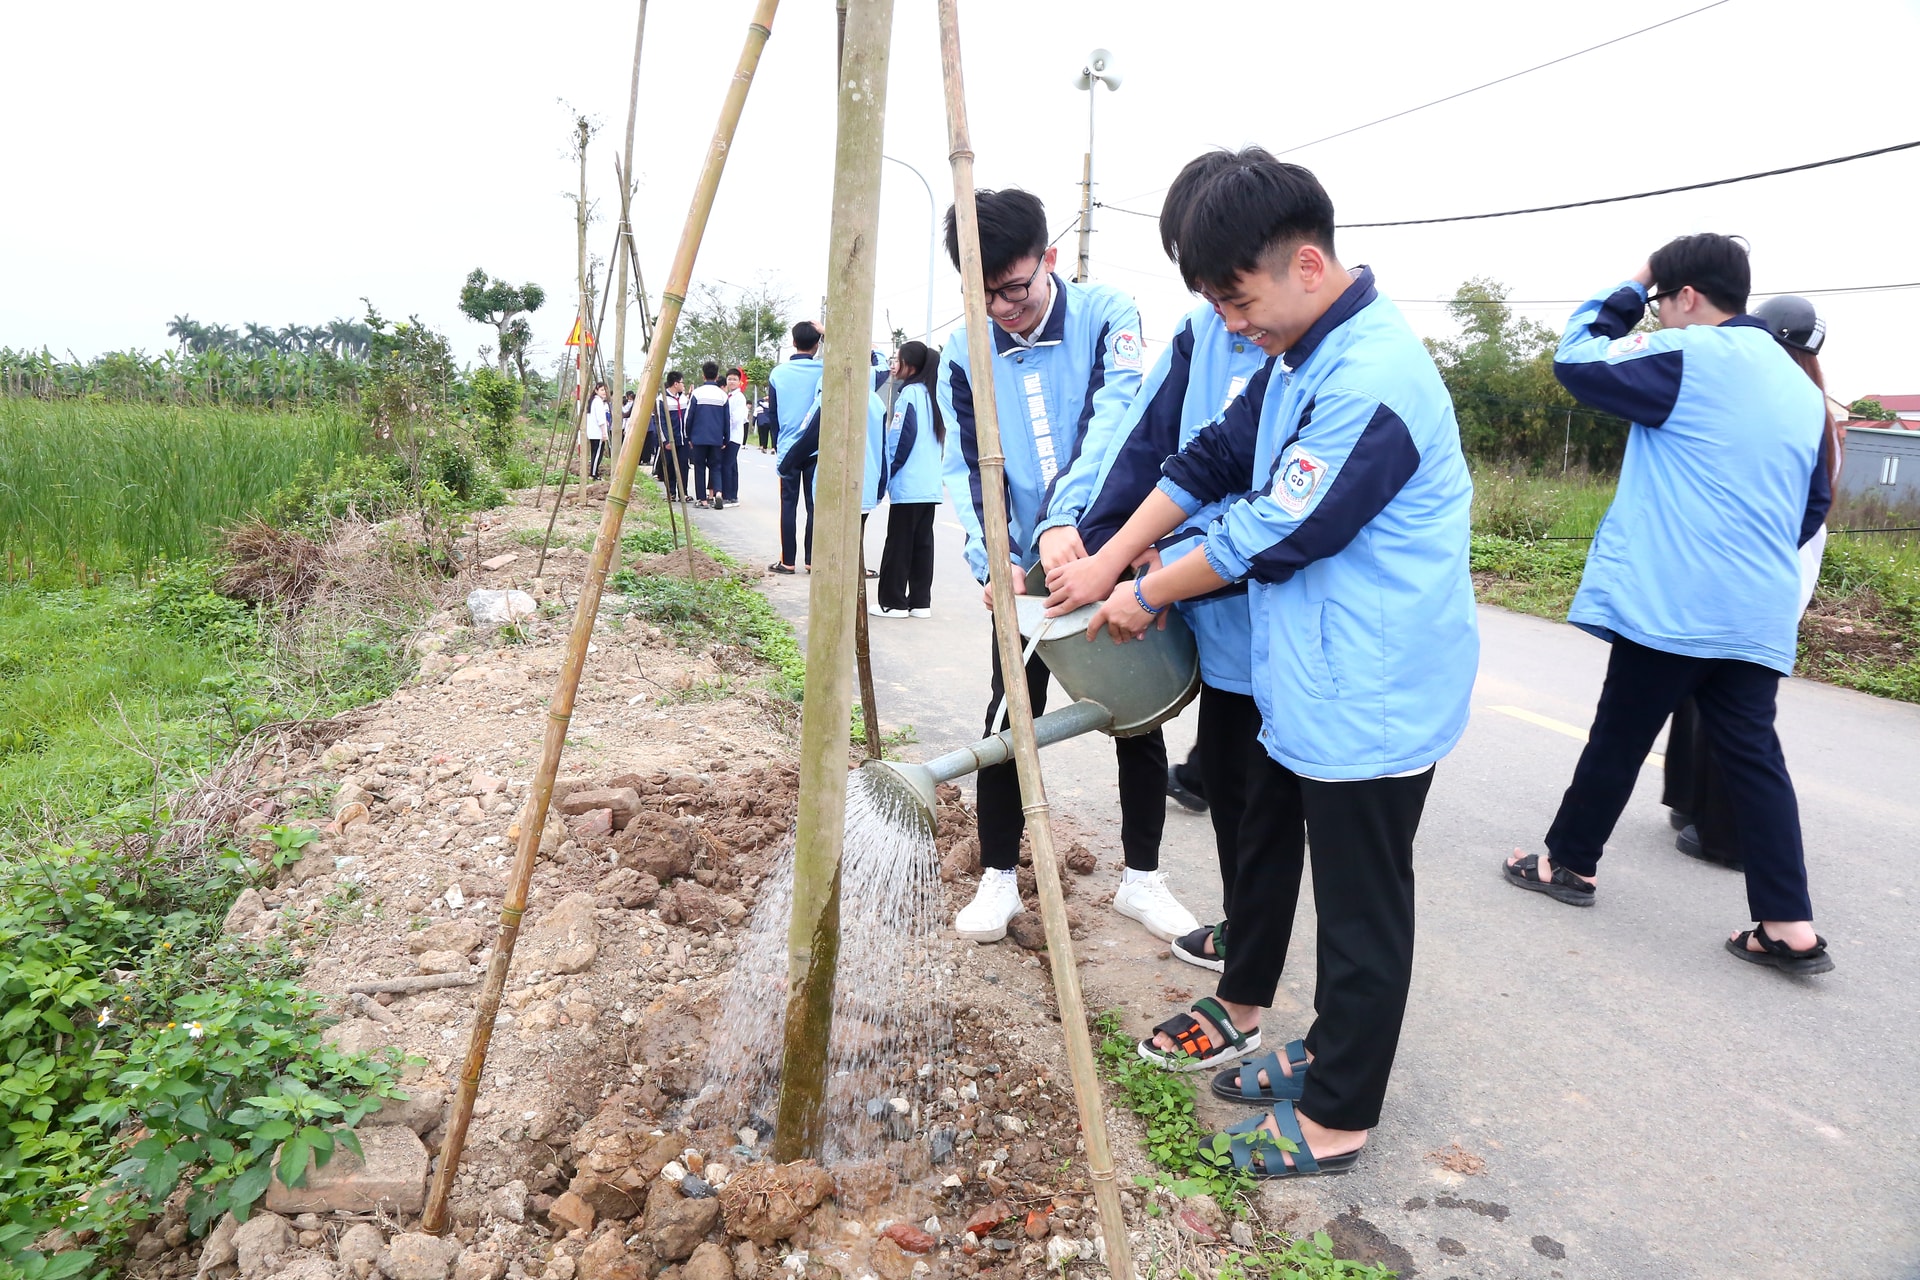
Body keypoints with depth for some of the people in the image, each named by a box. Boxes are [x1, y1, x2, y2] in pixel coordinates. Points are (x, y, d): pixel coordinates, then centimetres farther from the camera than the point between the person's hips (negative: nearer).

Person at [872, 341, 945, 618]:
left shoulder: (909, 393, -10)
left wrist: (886, 473, -2)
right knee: (922, 542, 9)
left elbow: (900, 438, -12)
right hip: (930, 485, 8)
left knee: (898, 544, -1)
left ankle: (892, 601, 4)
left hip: (907, 486, -8)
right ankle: (920, 601, 12)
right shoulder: (931, 394, 15)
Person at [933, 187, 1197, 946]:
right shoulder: (964, 355, -2)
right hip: (1025, 569, 2)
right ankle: (998, 877, 21)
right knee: (1012, 719, 4)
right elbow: (967, 471, -6)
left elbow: (1113, 420, -25)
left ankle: (1142, 878, 25)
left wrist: (1064, 519, -39)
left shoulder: (1106, 316, -10)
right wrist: (993, 562, -23)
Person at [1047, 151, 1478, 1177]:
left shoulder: (1373, 380, -25)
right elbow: (1213, 458, 10)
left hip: (1372, 697, -10)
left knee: (1362, 910, 6)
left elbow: (1272, 535, -23)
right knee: (1265, 844, 24)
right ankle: (1242, 1013, 46)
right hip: (1302, 680, 10)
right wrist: (1109, 561, 3)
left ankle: (1335, 1117, 24)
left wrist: (1147, 594, -9)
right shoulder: (1300, 353, 7)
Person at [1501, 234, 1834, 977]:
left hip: (1674, 604, -7)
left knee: (1618, 736, 7)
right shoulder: (1801, 385, 16)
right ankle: (1790, 927, 7)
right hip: (1759, 612, 7)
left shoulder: (1690, 356, -10)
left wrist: (1627, 292, 8)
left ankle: (1571, 863, 23)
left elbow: (1576, 363, -3)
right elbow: (1812, 504, 22)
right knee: (1751, 755, 8)